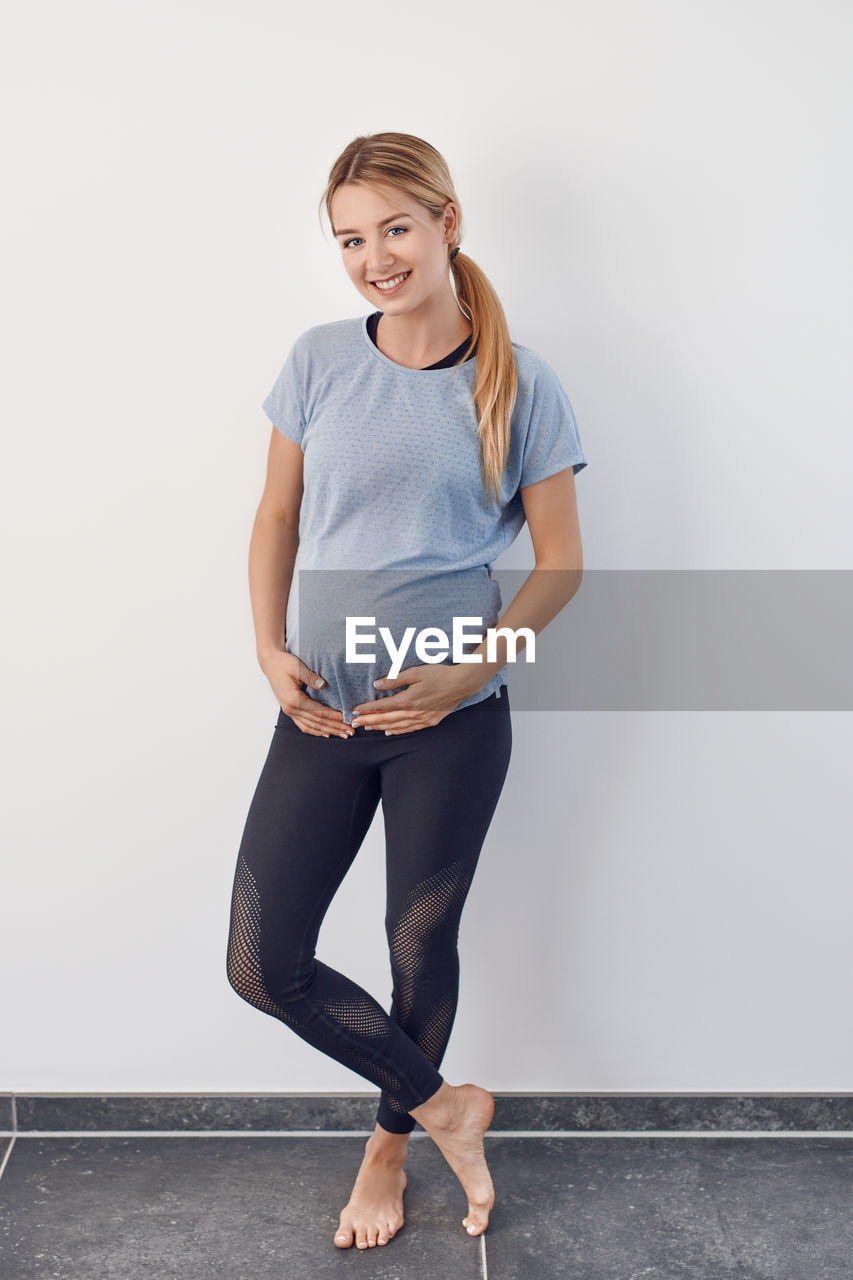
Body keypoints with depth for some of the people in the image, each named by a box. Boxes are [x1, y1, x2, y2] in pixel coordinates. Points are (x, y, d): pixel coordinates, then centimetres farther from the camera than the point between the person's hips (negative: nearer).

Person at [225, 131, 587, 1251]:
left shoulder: (520, 384, -5)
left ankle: (391, 1142, 41)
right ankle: (446, 1107, 23)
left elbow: (561, 562, -2)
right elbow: (277, 517, 9)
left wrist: (468, 672, -14)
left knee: (422, 942, 13)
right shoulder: (320, 361, 1)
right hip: (322, 709, 3)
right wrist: (271, 651, -4)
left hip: (453, 716, -2)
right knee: (263, 963, 1)